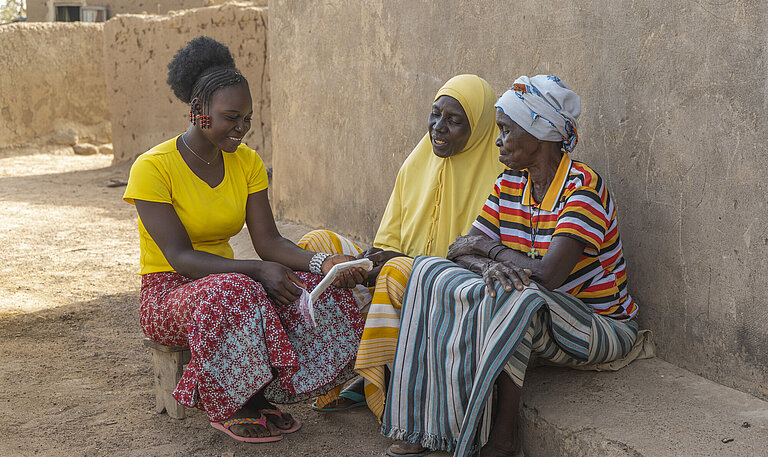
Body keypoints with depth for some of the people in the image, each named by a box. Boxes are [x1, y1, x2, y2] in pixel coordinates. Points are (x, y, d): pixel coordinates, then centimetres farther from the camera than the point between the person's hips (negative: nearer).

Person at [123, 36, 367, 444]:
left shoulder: (247, 163, 4)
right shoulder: (153, 168, -15)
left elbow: (268, 241, -4)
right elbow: (180, 257, -21)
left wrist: (322, 262, -23)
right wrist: (256, 271, -31)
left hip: (226, 280, 6)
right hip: (167, 294, -5)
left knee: (321, 291, -20)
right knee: (234, 294, -39)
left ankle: (256, 395, -7)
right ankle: (226, 407, -15)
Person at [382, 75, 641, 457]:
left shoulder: (582, 187, -20)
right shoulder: (509, 185, 4)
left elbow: (548, 275, -32)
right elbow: (460, 250, -2)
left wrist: (490, 247, -14)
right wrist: (489, 265, -26)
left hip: (601, 325, -7)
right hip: (528, 314, 7)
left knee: (517, 299, -37)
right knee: (431, 274, -9)